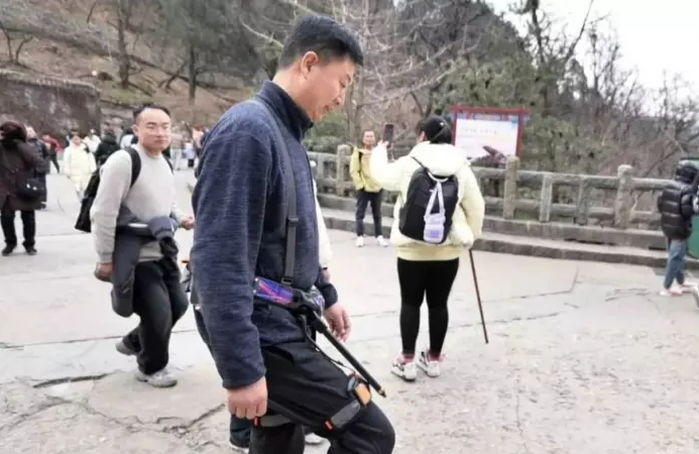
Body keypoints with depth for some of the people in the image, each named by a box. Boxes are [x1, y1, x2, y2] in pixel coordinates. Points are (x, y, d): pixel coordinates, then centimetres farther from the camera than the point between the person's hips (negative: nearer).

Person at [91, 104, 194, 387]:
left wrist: (181, 218, 3)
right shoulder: (123, 161, -19)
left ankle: (133, 342, 41)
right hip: (136, 256, -8)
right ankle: (151, 368, 25)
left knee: (178, 305, 17)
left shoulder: (164, 164, 8)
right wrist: (105, 258, -15)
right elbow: (103, 213, -19)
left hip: (163, 251, 9)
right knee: (158, 313, -3)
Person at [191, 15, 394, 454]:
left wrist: (326, 295, 24)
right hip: (265, 337, -9)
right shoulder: (248, 129, -18)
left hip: (284, 327, 9)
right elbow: (219, 259, -24)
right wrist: (242, 369, -24)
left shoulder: (287, 134, 13)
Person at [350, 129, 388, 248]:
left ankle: (379, 236, 16)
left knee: (377, 214, 9)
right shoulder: (358, 153, -5)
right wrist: (360, 185, -13)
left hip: (377, 188, 4)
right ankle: (360, 237, 5)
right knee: (360, 213, -2)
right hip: (363, 189, -4)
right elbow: (353, 171, -8)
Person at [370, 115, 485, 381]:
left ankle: (407, 360, 13)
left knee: (410, 303, 9)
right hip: (448, 248, 2)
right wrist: (470, 235, 20)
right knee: (438, 303, 12)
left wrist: (379, 151, 31)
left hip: (412, 247, -2)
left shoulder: (408, 164, -6)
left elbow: (381, 175, 12)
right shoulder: (461, 167, 1)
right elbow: (476, 207, 5)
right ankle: (434, 359, 23)